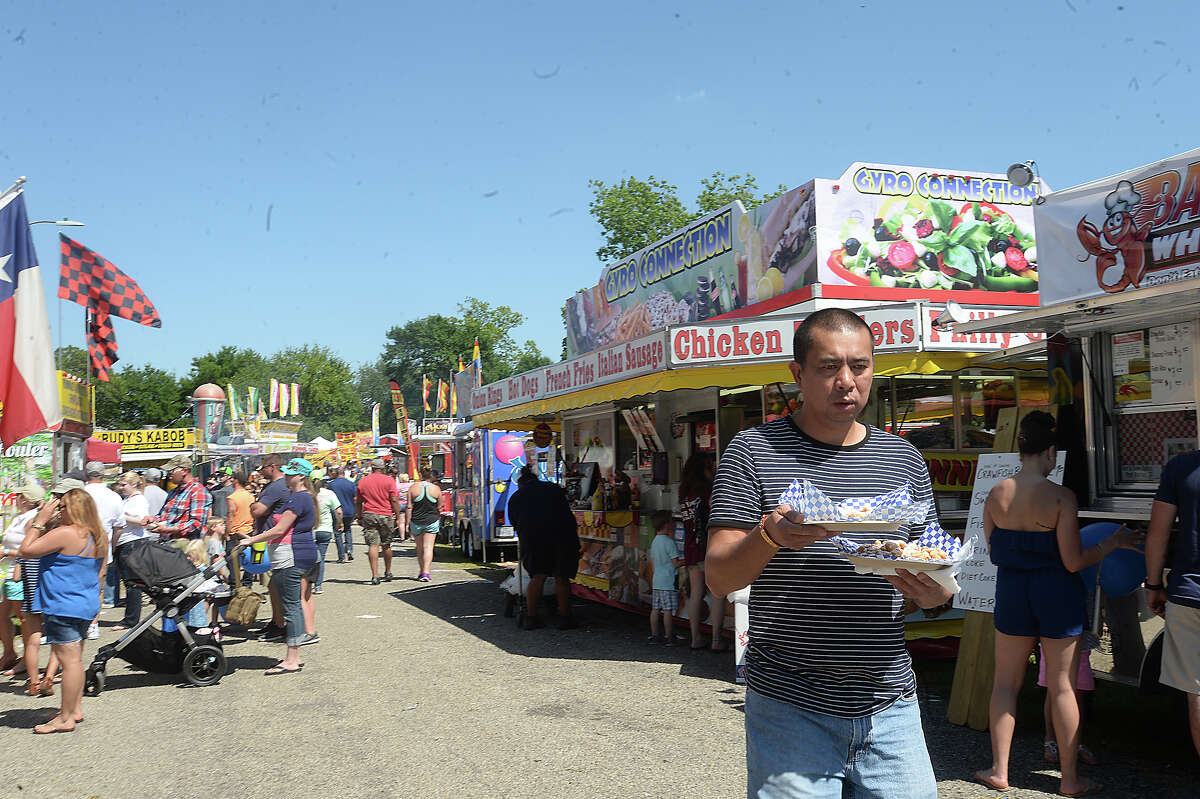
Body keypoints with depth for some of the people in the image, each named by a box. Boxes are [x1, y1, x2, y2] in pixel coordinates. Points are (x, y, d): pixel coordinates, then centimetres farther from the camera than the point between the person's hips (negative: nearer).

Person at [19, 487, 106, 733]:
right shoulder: (99, 537, 9)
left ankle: (66, 719, 0)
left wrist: (40, 521, -8)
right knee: (75, 659, 18)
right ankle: (75, 709, 26)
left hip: (63, 607, -9)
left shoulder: (65, 534, -19)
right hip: (86, 605, 9)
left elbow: (26, 550, -14)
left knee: (69, 660, -5)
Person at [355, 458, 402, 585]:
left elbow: (357, 501, 10)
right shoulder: (389, 481, -2)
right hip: (386, 516, -1)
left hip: (369, 515, 1)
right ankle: (388, 573, 27)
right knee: (386, 545, 14)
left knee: (373, 545, -3)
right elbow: (394, 500, -5)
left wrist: (359, 517, 19)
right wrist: (397, 517, 1)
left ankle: (375, 576, -11)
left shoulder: (362, 481, 6)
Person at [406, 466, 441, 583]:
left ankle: (421, 571, 25)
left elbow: (409, 507, -6)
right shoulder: (436, 489, -4)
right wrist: (438, 518, 21)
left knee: (420, 548, 15)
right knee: (428, 547, -2)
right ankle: (426, 572, -12)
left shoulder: (413, 488, -4)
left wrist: (407, 522, 1)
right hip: (432, 521, -1)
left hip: (416, 522, 1)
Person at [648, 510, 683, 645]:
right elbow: (676, 563, -14)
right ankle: (668, 637, 0)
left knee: (655, 609, 9)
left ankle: (654, 635, 14)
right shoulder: (669, 542, -14)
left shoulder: (654, 542, 12)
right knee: (668, 610, -3)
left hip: (656, 581, 8)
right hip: (668, 582, -8)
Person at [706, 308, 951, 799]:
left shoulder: (904, 460, 9)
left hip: (891, 706, 4)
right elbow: (718, 578, -6)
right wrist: (769, 536, -26)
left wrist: (932, 592, -9)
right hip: (789, 707, -3)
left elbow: (931, 574, 14)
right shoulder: (753, 451, -3)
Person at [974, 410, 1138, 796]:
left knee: (1005, 682, 14)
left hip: (1011, 591, 3)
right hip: (1056, 594, -3)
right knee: (1063, 687, 9)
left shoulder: (996, 494, -4)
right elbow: (1073, 562, -15)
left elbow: (993, 552, 5)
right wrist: (1113, 542, -1)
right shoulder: (1061, 497, -16)